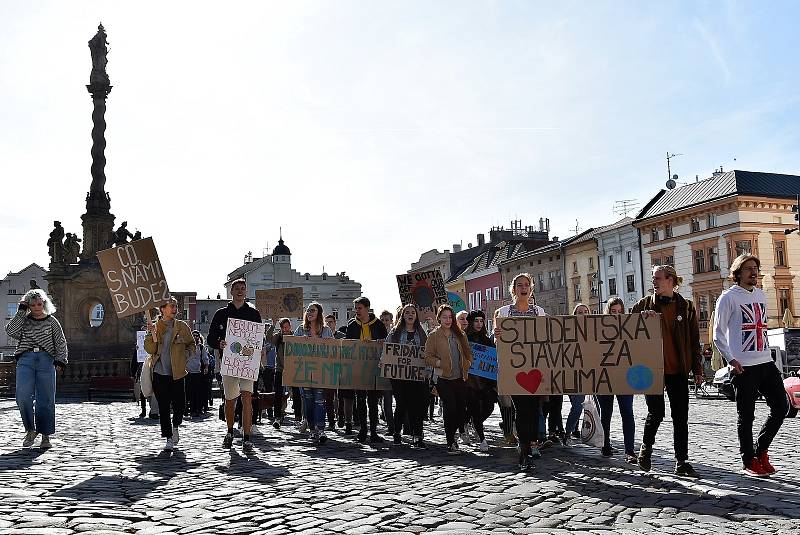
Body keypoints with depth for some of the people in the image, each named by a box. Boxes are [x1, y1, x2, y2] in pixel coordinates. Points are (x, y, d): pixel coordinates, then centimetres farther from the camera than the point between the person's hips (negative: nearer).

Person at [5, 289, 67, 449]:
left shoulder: (52, 322, 13)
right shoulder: (23, 321, 15)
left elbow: (61, 343, 9)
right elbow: (11, 331, -4)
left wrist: (61, 359, -5)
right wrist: (20, 312, -2)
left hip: (46, 360, -1)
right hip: (25, 359, 1)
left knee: (46, 400, -3)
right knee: (23, 397, -15)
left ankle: (45, 436, 4)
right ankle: (30, 430, 4)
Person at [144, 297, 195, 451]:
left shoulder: (182, 326, 5)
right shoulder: (154, 326, 5)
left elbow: (192, 345, 13)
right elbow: (150, 350, -3)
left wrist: (185, 353, -3)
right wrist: (152, 334, -16)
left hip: (177, 373, 0)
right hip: (159, 373, 0)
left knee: (179, 404, -2)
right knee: (163, 407, 3)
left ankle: (175, 427, 28)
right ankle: (169, 438, 13)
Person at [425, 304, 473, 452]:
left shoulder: (460, 335, 14)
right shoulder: (433, 335, 1)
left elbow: (468, 353, 21)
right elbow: (428, 357, -2)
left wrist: (467, 365, 5)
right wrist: (439, 363, -15)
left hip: (460, 378, 4)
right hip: (444, 379, -4)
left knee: (462, 410, 4)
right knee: (451, 409, -12)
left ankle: (450, 434, 30)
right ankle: (450, 442, 4)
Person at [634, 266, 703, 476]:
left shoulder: (686, 307, 6)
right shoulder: (644, 305, 5)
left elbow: (694, 341, 8)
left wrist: (697, 369, 4)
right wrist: (642, 317, -13)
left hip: (678, 369, 1)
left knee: (681, 417, 3)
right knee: (656, 412, -5)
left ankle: (682, 463, 11)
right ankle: (646, 447, 22)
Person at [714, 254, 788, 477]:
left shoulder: (761, 295, 15)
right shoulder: (729, 297, -6)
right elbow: (718, 334, -7)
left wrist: (766, 353, 15)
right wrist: (731, 360, -15)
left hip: (766, 362, 7)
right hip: (743, 366, -7)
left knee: (781, 407, 6)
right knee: (746, 416, 1)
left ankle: (760, 450, 22)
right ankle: (749, 462, 13)